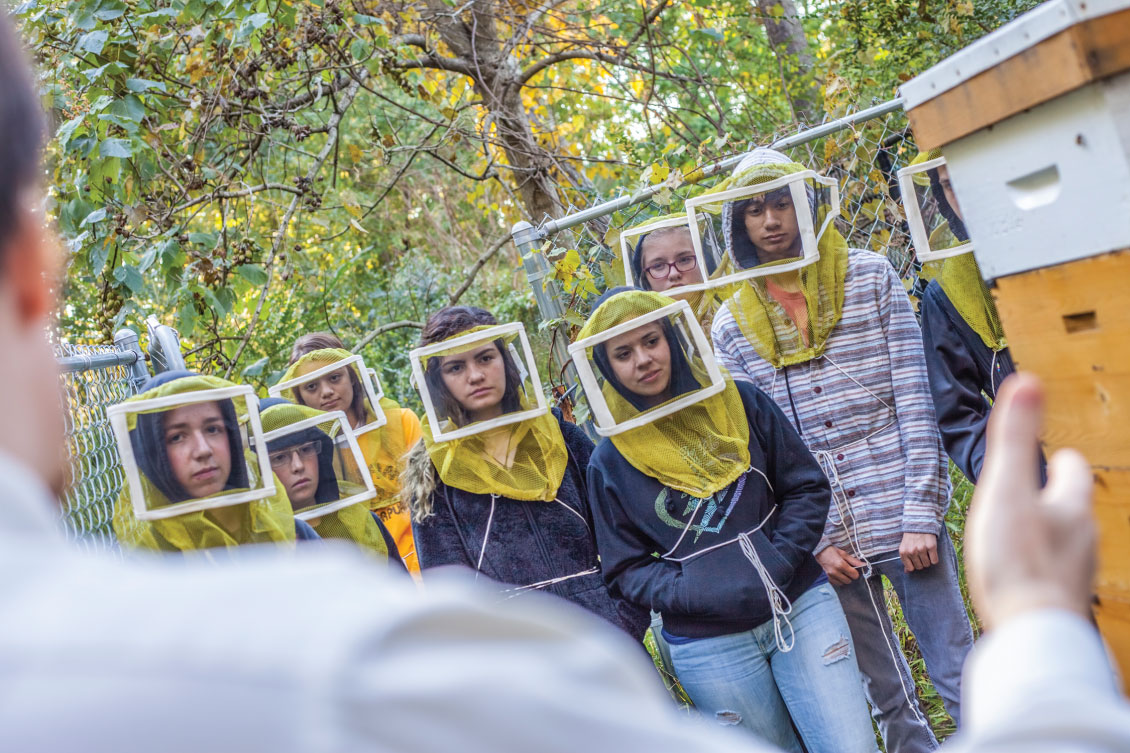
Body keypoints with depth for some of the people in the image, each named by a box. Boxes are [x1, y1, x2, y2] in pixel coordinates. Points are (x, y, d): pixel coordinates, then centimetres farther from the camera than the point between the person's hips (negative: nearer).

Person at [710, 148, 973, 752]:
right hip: (829, 537, 1)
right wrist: (816, 541, -4)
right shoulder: (732, 325, 4)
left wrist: (921, 516, -9)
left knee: (961, 679, 4)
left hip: (904, 519, -1)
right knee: (888, 700, 12)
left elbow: (914, 401, -2)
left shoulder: (869, 278, 3)